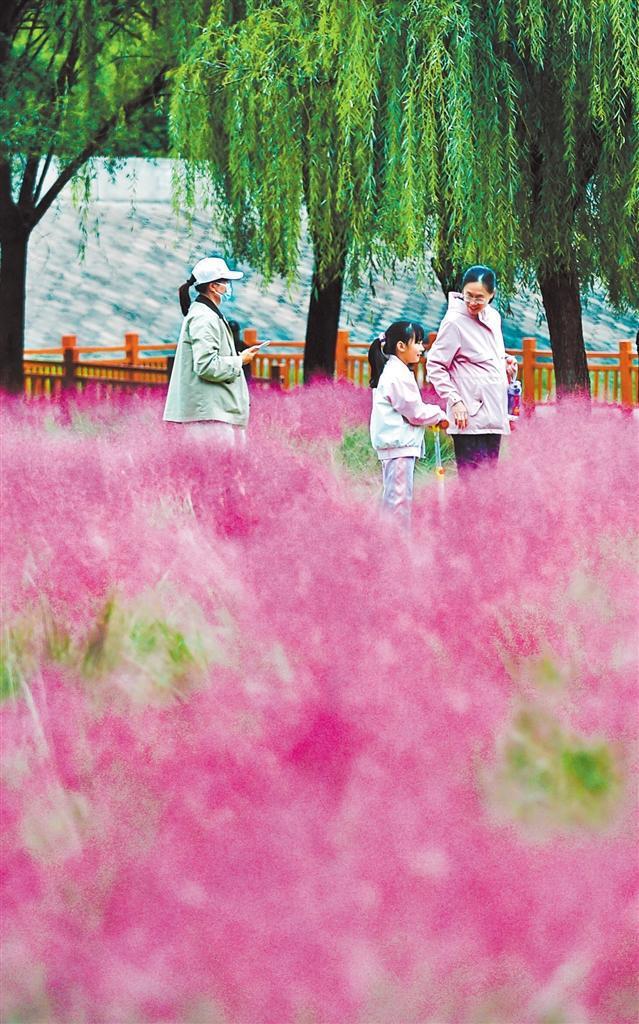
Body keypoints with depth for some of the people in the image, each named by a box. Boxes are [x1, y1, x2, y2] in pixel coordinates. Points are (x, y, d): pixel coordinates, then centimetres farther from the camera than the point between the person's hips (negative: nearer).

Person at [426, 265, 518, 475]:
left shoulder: (493, 317, 11)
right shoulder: (454, 322, -10)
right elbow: (435, 366, -9)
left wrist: (506, 361, 5)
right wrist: (454, 401, -17)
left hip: (493, 416, 8)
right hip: (469, 419, -8)